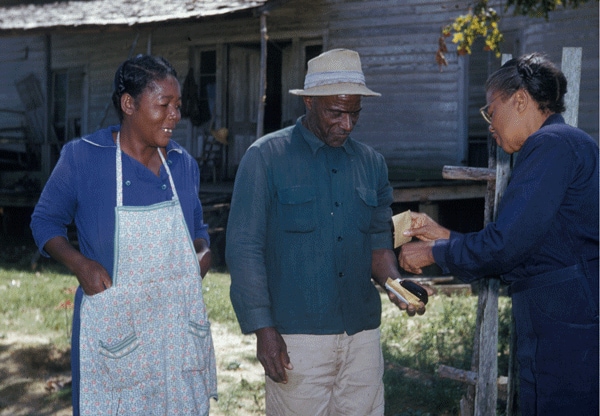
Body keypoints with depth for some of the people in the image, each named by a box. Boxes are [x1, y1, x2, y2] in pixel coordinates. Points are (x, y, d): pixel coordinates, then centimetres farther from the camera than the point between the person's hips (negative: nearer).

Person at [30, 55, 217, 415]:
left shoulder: (183, 163, 5)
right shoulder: (82, 157, -6)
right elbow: (46, 220, 3)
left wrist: (202, 250, -3)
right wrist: (78, 263, -14)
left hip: (178, 322, 4)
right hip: (113, 323, -3)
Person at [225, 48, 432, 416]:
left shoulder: (371, 163, 11)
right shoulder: (266, 157, -4)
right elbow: (244, 249, -6)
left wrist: (396, 285, -5)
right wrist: (263, 329, -11)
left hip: (362, 332, 4)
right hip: (296, 336, -4)